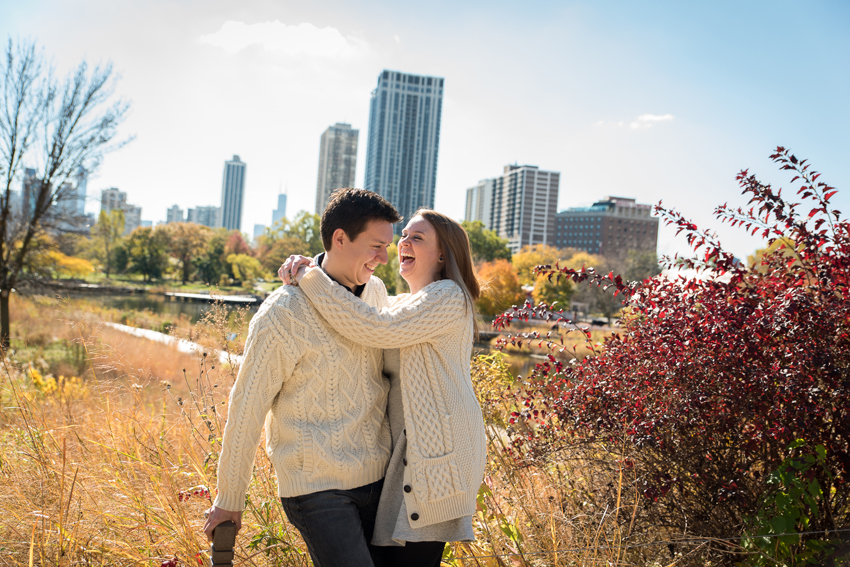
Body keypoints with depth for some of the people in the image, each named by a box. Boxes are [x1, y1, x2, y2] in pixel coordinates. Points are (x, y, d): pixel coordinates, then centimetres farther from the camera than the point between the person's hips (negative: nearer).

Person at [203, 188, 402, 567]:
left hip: (379, 477, 7)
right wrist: (229, 500, -2)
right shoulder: (283, 315, -17)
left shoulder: (376, 291, 4)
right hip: (317, 489, -7)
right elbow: (246, 409, -10)